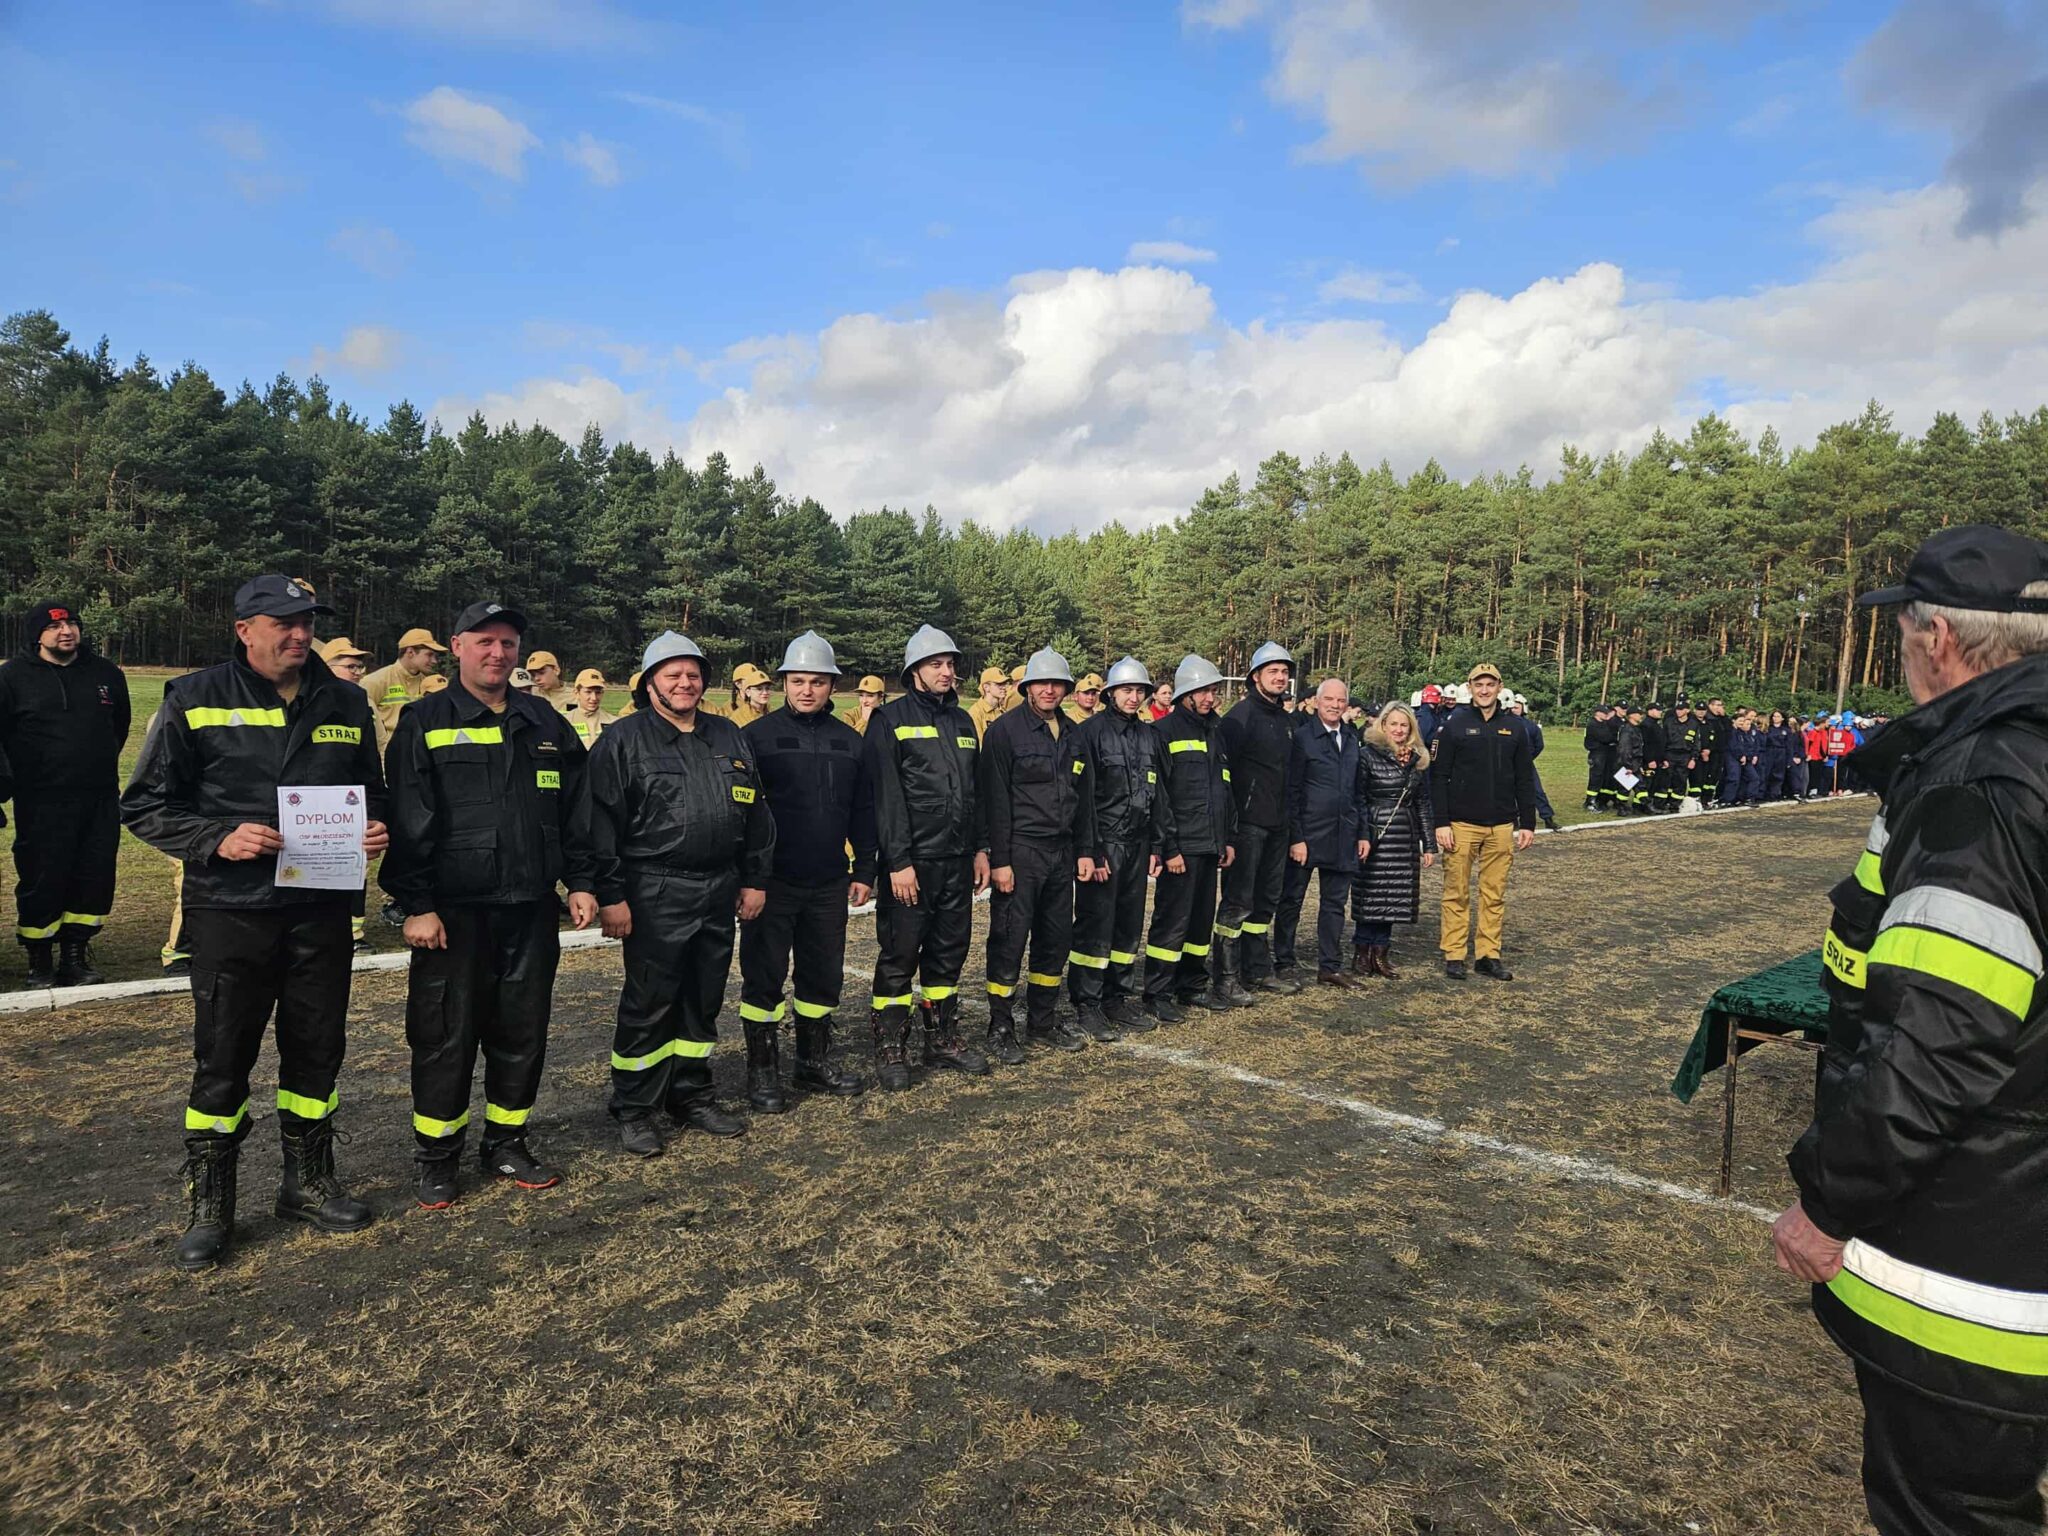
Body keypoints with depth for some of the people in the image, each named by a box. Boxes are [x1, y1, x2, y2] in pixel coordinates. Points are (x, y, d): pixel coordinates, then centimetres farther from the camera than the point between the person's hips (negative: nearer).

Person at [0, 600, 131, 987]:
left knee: (95, 878, 5)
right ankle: (40, 960, 14)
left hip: (100, 799, 4)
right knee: (42, 881, -1)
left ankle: (75, 953, 18)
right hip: (41, 805, -3)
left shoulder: (106, 674, 9)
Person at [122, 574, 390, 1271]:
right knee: (222, 1061, 5)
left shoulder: (346, 704, 8)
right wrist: (219, 840, -17)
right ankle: (208, 1207, 22)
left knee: (317, 1051, 13)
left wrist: (375, 831, -3)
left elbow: (372, 795, 19)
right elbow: (144, 805, -1)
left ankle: (309, 1184, 31)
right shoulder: (195, 699, -2)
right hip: (231, 910, -3)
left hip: (322, 910, 3)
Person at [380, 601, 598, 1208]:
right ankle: (436, 1157, 19)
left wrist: (581, 881, 7)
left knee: (523, 1032, 11)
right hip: (453, 911, -4)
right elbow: (408, 821, -7)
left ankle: (506, 1142, 27)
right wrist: (416, 904, -12)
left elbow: (576, 811, 13)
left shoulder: (547, 724, 11)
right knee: (446, 1036, 4)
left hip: (531, 909, 4)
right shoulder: (424, 724, -2)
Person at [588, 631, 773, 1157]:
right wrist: (610, 895, -13)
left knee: (703, 1001, 14)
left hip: (719, 894, 5)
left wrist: (755, 879, 11)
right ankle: (634, 1109, 15)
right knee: (648, 1004, 1)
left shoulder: (728, 738, 13)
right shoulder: (623, 741, -4)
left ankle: (692, 1096, 28)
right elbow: (602, 822, -8)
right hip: (654, 895, -5)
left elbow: (755, 813, 16)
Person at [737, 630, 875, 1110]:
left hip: (829, 885, 4)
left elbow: (863, 812, 13)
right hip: (772, 884, -4)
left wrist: (864, 869, 9)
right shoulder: (758, 736, -4)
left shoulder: (849, 741, 8)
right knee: (764, 977, 3)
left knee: (824, 976, 12)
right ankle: (762, 1073, 16)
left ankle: (815, 1063, 27)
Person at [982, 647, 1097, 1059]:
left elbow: (1084, 797, 18)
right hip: (1020, 853, -6)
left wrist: (1085, 850, 12)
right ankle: (1001, 1029, 9)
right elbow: (995, 799, -12)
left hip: (1061, 854, 7)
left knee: (1056, 940, 12)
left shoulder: (1072, 734, 12)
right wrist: (999, 860, -16)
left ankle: (1042, 1021, 26)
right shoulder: (1006, 730, -8)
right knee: (1009, 942, -3)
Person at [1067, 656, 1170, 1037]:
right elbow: (1082, 794, -12)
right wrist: (1090, 850, -16)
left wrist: (1156, 845, 12)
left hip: (1137, 845, 6)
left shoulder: (1150, 737, 13)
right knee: (1095, 925, -4)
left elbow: (1158, 795, 17)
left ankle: (1117, 996, 22)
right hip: (1103, 844, -6)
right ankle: (1086, 1003, 6)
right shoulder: (1090, 732, -7)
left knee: (1130, 925, 11)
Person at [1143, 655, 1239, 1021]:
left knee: (1202, 918, 13)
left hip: (1210, 844, 7)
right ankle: (1156, 995, 3)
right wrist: (1168, 847, -17)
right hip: (1180, 846, -7)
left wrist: (1229, 838, 16)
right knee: (1172, 920, -5)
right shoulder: (1165, 731, -8)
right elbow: (1158, 794, -13)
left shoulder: (1217, 732, 16)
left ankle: (1192, 984, 25)